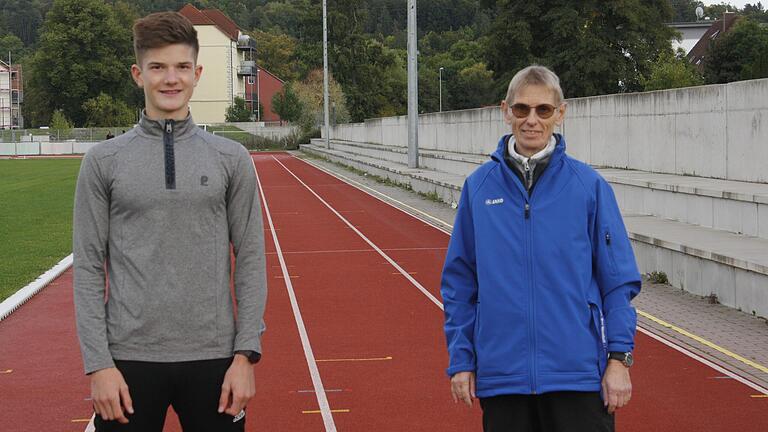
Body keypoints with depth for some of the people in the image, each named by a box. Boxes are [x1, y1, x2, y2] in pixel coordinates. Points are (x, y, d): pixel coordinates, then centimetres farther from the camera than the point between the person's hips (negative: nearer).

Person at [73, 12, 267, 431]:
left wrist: (246, 354, -4)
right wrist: (98, 363, -7)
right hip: (130, 358, 0)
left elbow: (250, 261, 3)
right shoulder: (103, 161, 3)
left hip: (212, 357, 1)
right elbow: (89, 267, 1)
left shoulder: (231, 159, 5)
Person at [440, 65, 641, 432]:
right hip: (501, 373, 2)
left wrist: (620, 358, -6)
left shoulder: (588, 185, -1)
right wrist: (460, 360, 4)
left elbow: (619, 280, 1)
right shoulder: (478, 186, 4)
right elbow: (459, 281, 8)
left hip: (578, 372, -1)